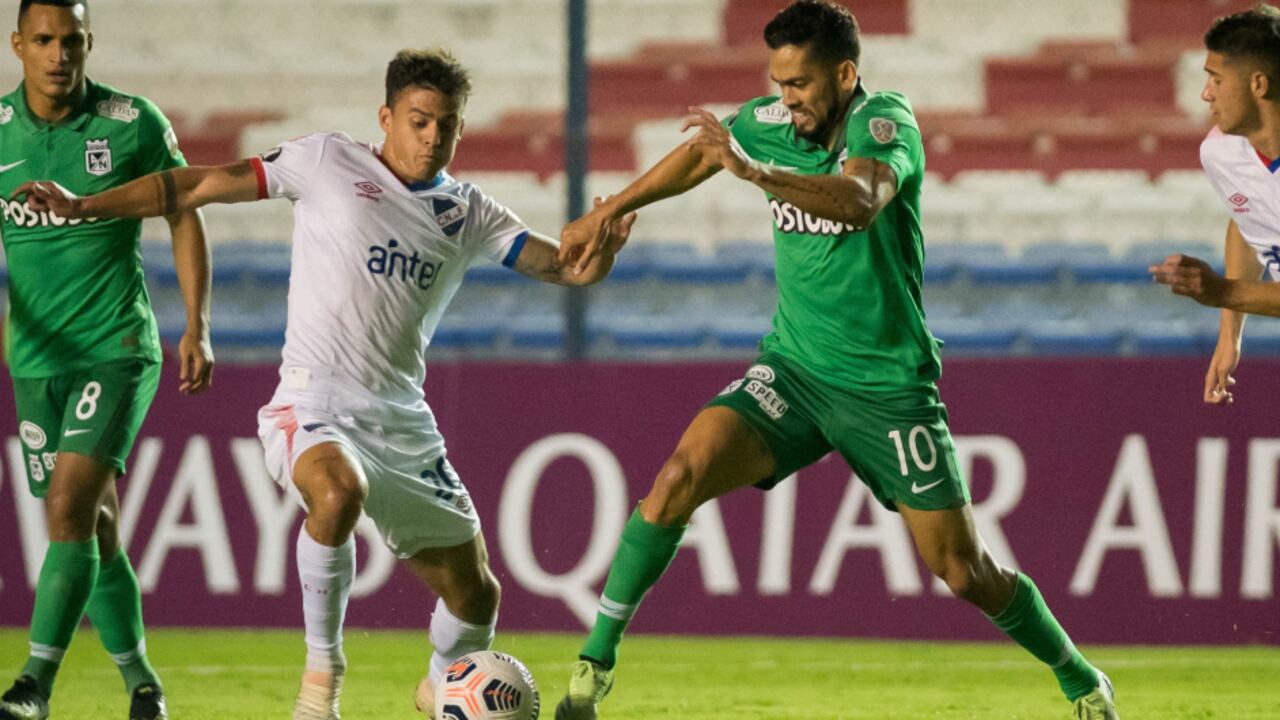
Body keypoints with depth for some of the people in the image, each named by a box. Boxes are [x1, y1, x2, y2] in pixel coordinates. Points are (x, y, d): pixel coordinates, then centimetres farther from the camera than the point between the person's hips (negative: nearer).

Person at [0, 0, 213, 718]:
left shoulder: (135, 123, -6)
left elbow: (185, 216, 4)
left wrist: (198, 328, -3)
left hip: (116, 348, -4)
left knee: (70, 507, -19)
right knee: (96, 528, 9)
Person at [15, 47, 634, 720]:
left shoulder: (468, 213, 10)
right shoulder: (328, 162, 0)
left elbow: (566, 267, 5)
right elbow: (201, 185, 2)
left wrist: (601, 246, -19)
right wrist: (85, 206, -3)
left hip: (402, 420, 5)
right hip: (313, 407, -5)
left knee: (473, 592, 8)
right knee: (338, 492, -39)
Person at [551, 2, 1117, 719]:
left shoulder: (886, 121, -17)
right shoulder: (769, 122, 0)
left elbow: (861, 201, -39)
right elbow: (699, 154, 23)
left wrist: (756, 171, -51)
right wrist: (611, 210, 27)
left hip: (889, 384, -4)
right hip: (795, 368, 4)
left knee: (965, 573, -1)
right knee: (681, 476, -20)